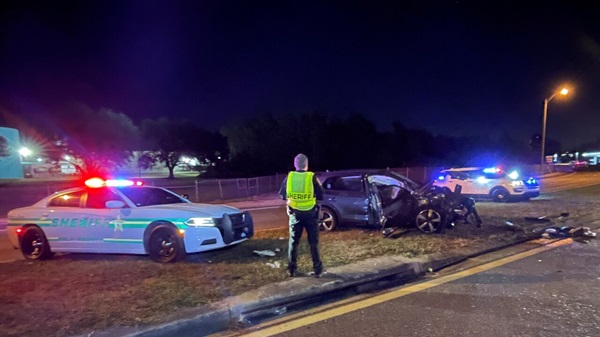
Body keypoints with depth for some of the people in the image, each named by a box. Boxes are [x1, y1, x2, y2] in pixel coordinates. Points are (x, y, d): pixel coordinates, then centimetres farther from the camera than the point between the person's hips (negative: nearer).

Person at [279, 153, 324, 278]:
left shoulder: (289, 178, -2)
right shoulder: (312, 178, -10)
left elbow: (282, 195, 8)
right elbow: (321, 196, -4)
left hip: (295, 213, 2)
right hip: (310, 213, -2)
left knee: (293, 242, 14)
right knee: (313, 242, 9)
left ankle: (292, 269, 18)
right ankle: (317, 269, 13)